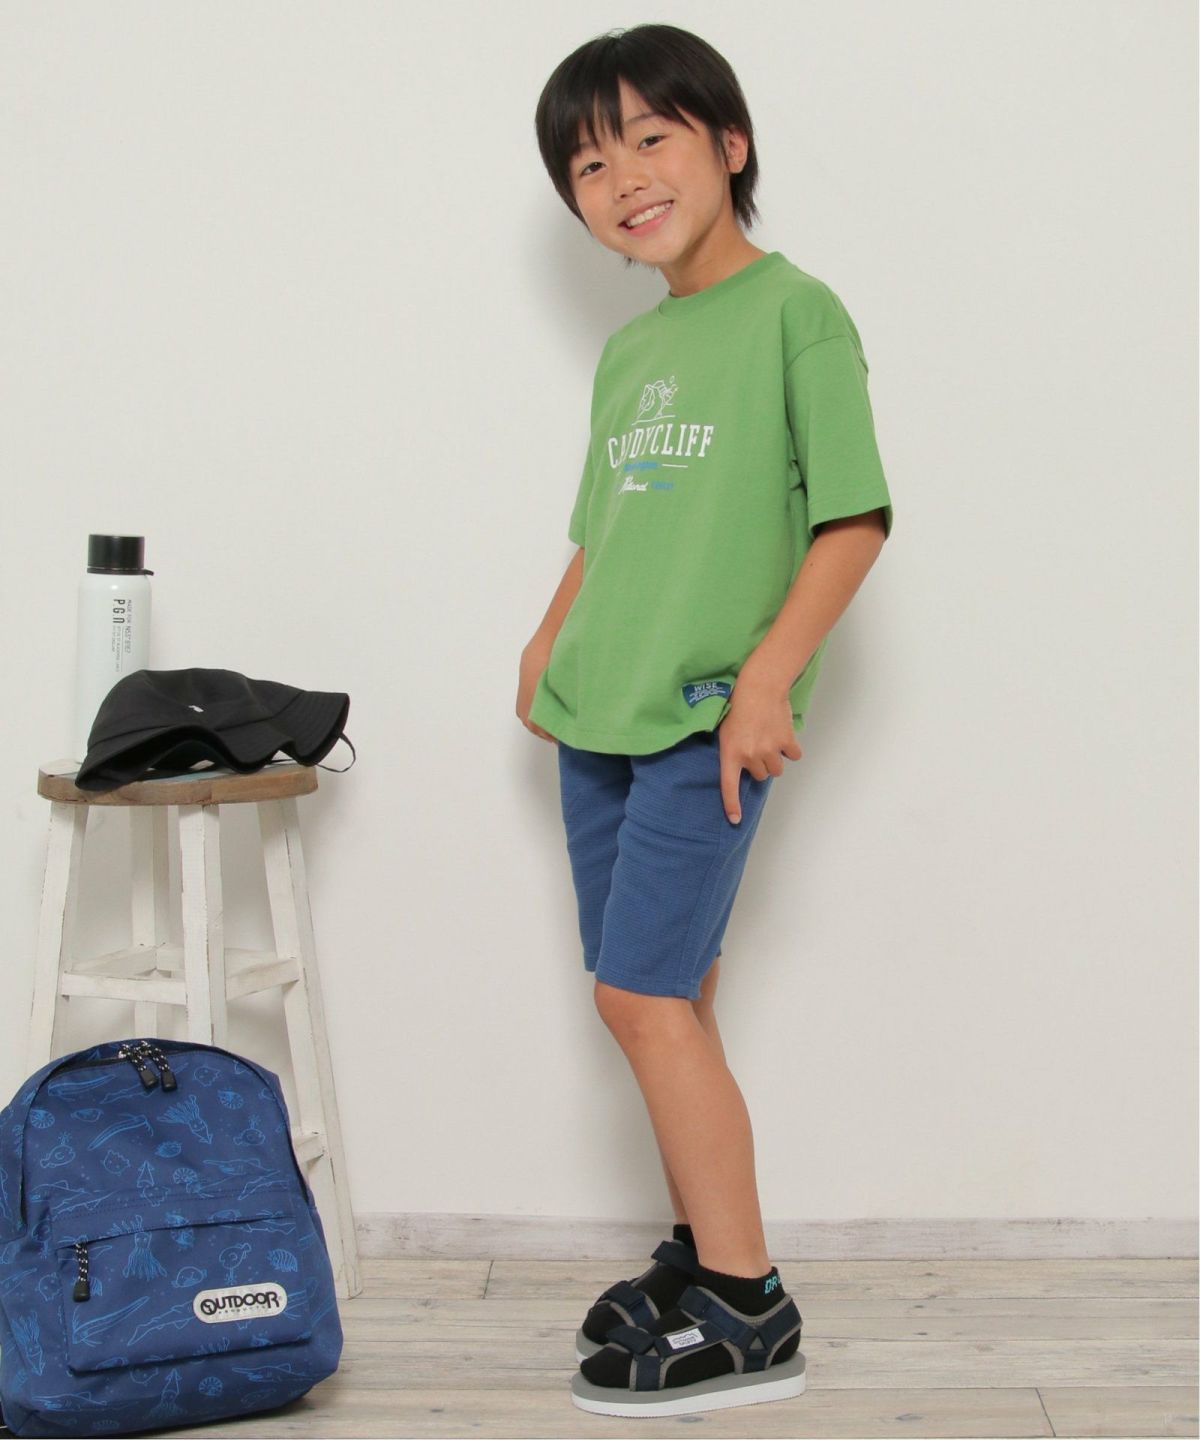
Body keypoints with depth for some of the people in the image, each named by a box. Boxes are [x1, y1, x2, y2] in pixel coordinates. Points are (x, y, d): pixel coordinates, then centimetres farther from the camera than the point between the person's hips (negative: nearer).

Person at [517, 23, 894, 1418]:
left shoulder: (794, 312, -6)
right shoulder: (626, 351, 15)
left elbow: (855, 518, -11)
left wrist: (769, 672, -17)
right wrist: (549, 642, 12)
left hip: (709, 722, -7)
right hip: (600, 718, 7)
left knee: (642, 992, -10)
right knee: (671, 996, 11)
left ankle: (746, 1316, -1)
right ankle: (701, 1252, 23)